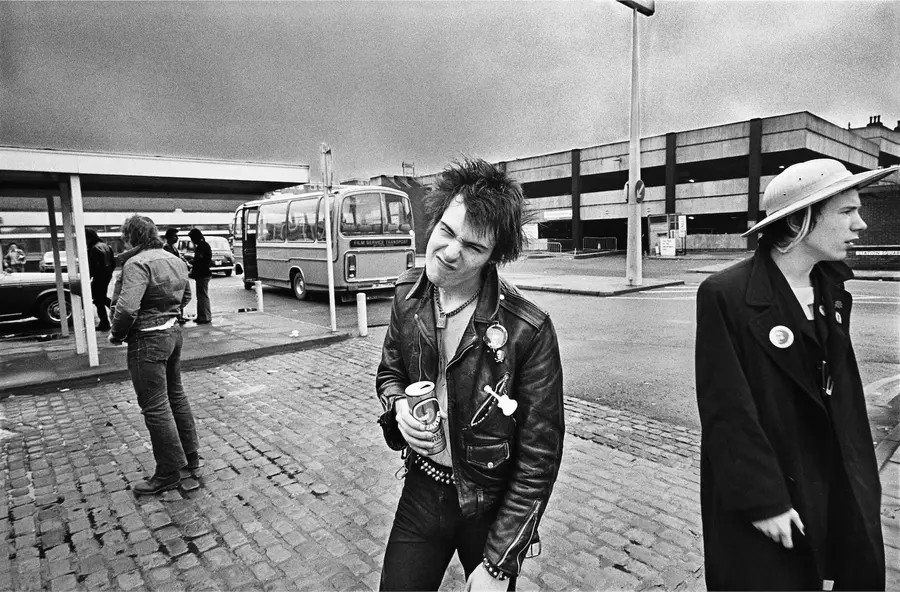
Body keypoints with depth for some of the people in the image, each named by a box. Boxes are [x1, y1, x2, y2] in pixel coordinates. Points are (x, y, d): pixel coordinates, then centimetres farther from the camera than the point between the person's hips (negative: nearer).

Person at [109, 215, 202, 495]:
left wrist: (116, 334, -10)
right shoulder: (176, 261, 9)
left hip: (147, 339, -9)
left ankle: (169, 473, 12)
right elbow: (186, 297, 21)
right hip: (173, 331, 9)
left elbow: (127, 308, -27)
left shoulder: (137, 263, -18)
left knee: (155, 407, 1)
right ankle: (191, 457, 31)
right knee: (176, 396, 20)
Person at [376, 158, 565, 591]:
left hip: (492, 505, -3)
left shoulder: (529, 331, -25)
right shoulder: (408, 295, -9)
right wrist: (398, 405, -14)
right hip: (421, 490, 4)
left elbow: (539, 458, -18)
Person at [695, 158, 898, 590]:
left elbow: (844, 391, 8)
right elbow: (727, 408, -20)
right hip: (760, 494, -7)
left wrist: (860, 484, 7)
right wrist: (763, 501, -18)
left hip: (829, 486, 7)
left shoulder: (832, 293, 5)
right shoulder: (725, 295, -20)